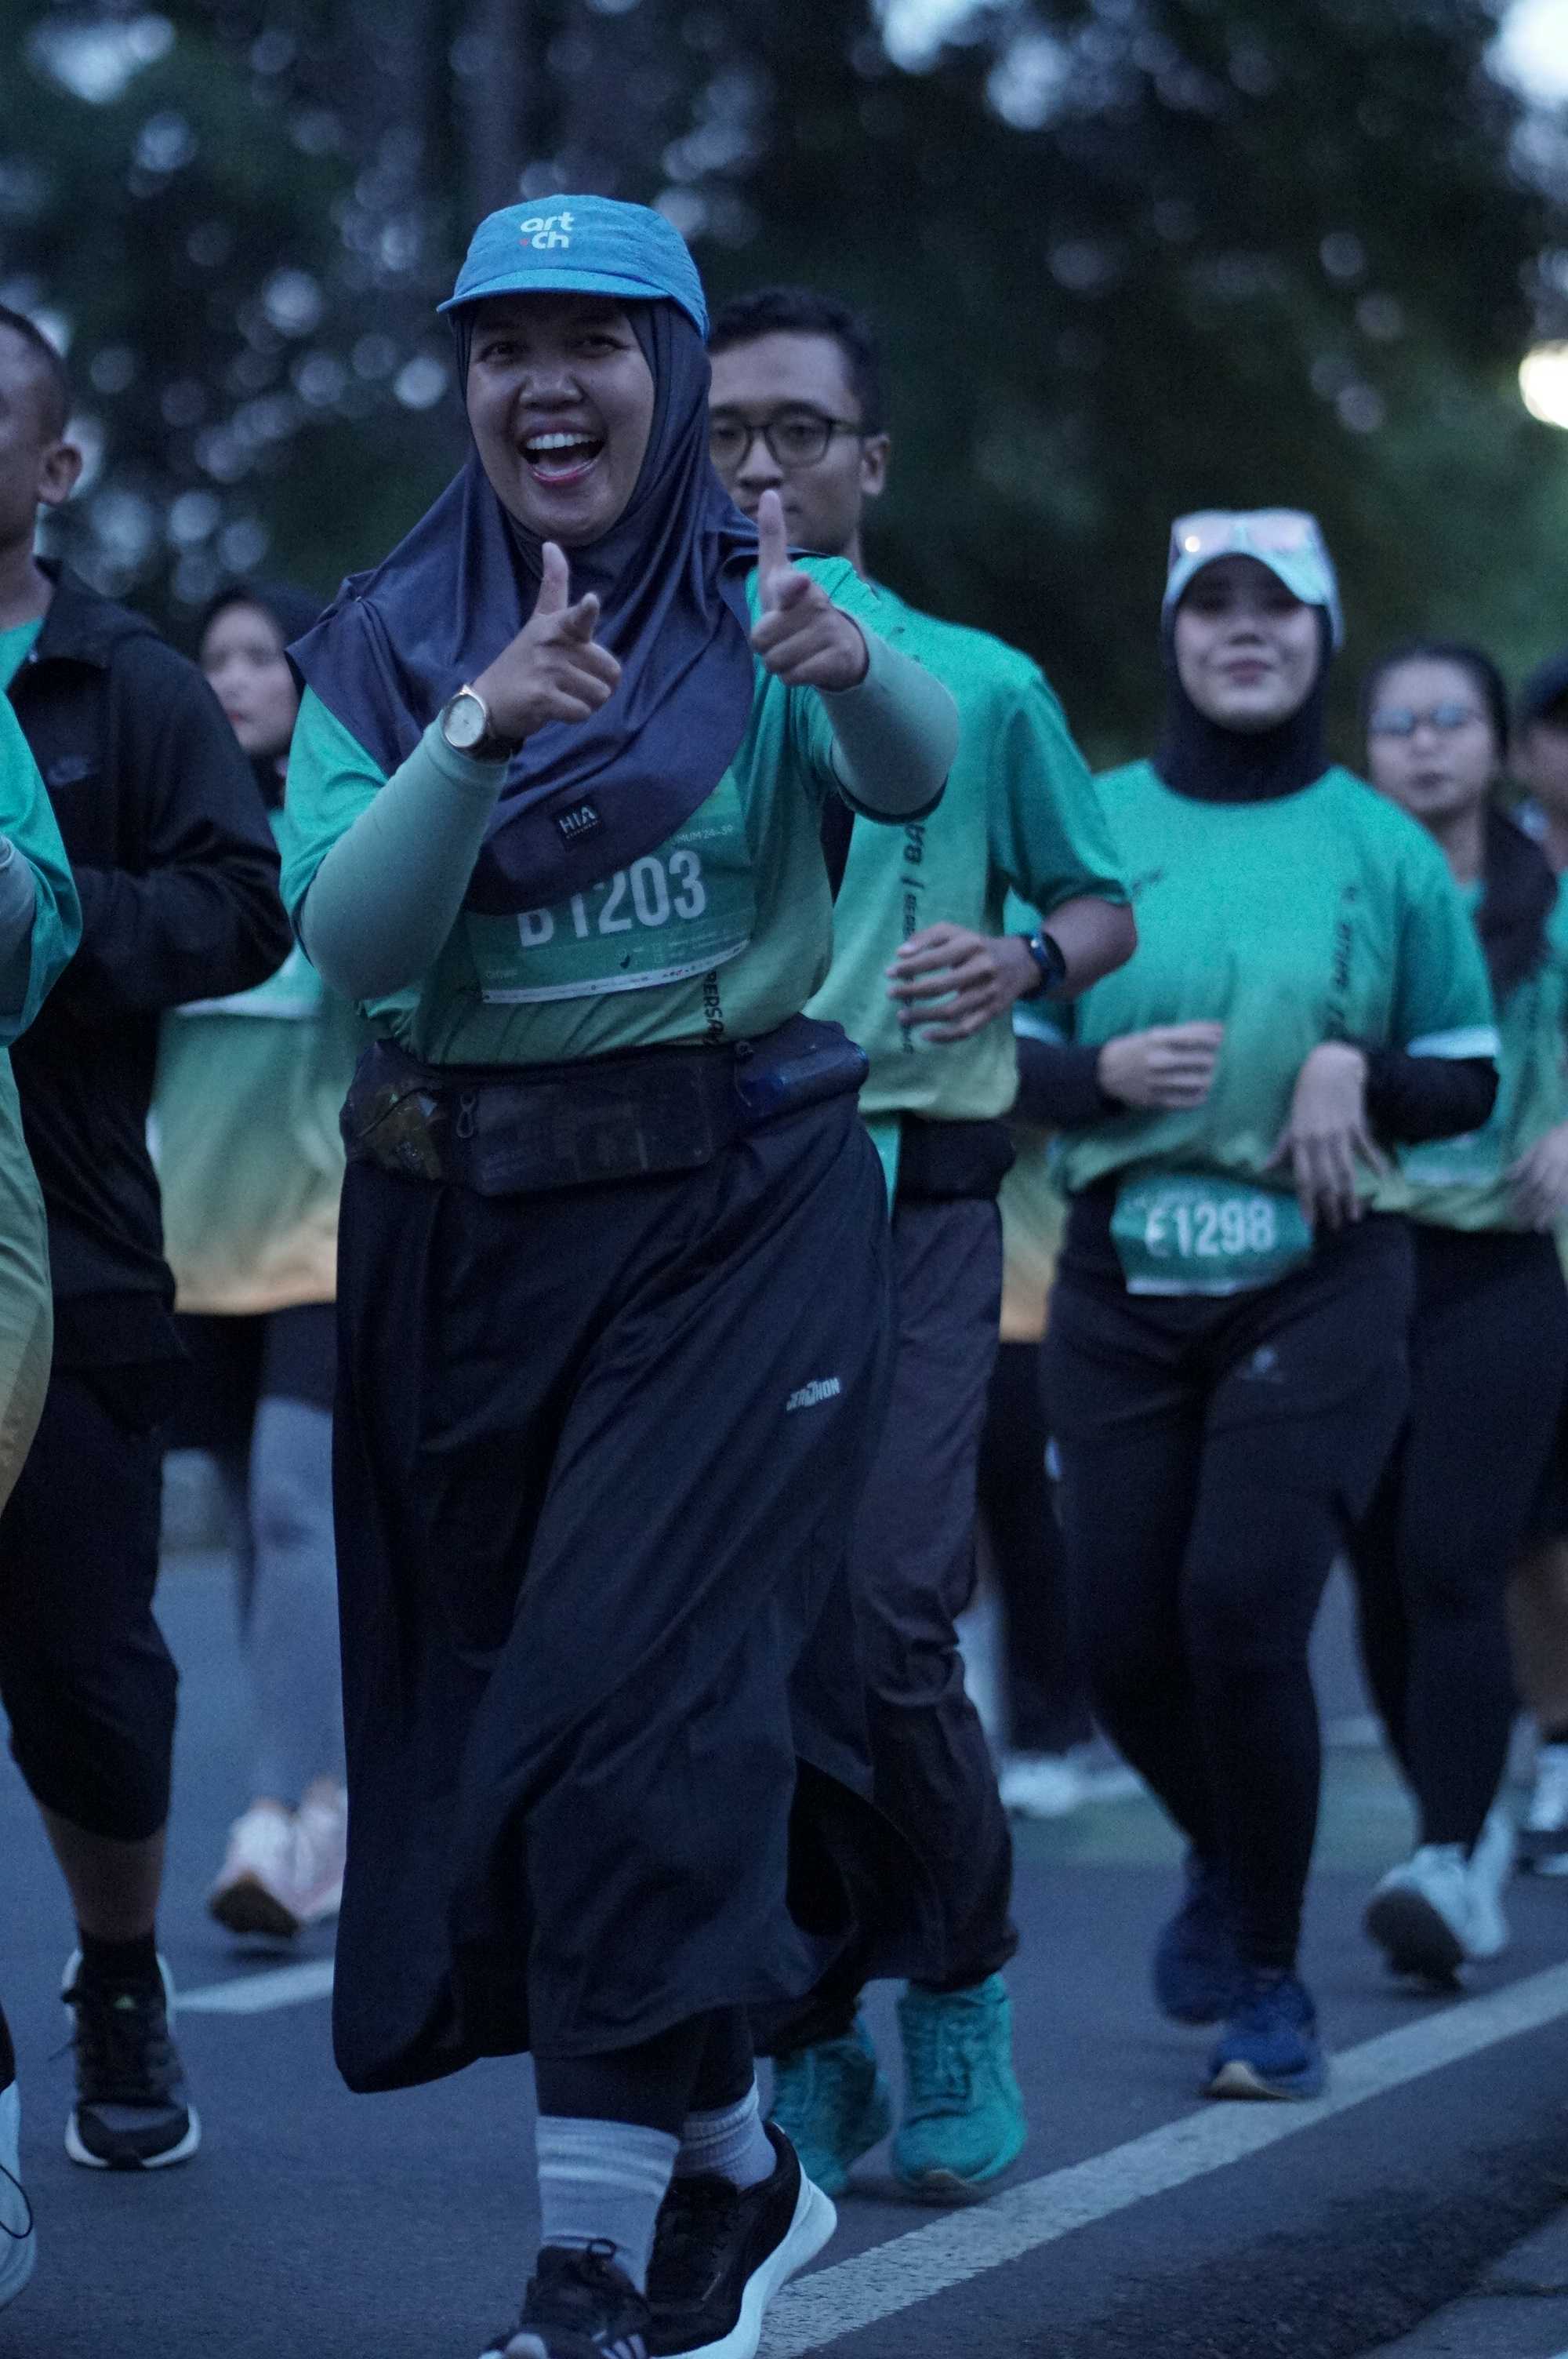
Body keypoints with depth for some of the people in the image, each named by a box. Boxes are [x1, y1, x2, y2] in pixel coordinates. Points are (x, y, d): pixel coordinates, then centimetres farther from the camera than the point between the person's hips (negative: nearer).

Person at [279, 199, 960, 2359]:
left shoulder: (765, 601, -2)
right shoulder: (386, 643, 4)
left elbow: (917, 777, -23)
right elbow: (348, 938, -11)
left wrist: (852, 669, -46)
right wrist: (480, 735, -27)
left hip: (743, 1213, -4)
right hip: (466, 1229, 4)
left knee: (643, 1703, -14)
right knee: (502, 1709, 10)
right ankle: (736, 2170, 29)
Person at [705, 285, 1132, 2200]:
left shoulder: (979, 689, 8)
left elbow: (1104, 906, 16)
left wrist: (1026, 960, -5)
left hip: (911, 1200, -2)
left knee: (887, 1620, -14)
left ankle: (963, 1978, 10)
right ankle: (810, 2044, 15)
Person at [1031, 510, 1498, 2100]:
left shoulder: (1383, 849, 3)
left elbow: (1471, 1078, 9)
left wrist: (1361, 1075, -11)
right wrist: (1106, 1073, -13)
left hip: (1317, 1284, -2)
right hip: (1121, 1285, 2)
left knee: (1242, 1612, -15)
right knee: (1126, 1641, 2)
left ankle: (1268, 1983, 3)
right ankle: (1225, 1863, 36)